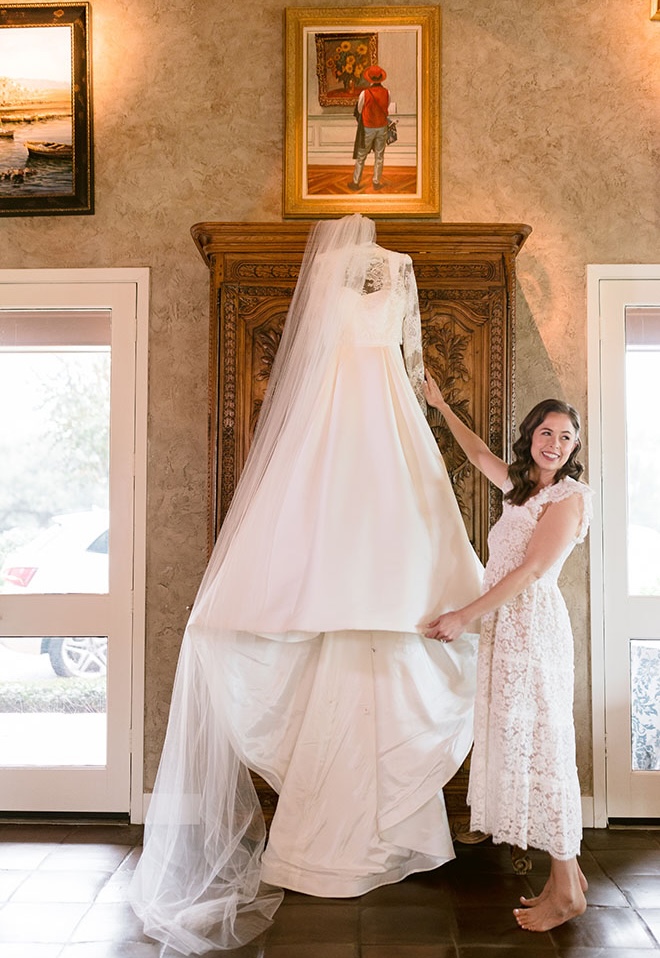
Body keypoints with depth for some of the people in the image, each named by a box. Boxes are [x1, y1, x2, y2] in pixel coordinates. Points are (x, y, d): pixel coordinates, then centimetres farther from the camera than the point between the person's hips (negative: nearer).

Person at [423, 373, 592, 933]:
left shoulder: (569, 496, -7)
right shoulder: (523, 486, 17)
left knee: (539, 746, -5)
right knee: (520, 745, 9)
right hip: (506, 626, 8)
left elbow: (532, 571, -14)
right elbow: (479, 453, 35)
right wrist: (440, 406, 40)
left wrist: (464, 617, -14)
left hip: (533, 625, -8)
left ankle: (566, 891, 5)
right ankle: (567, 873, 18)